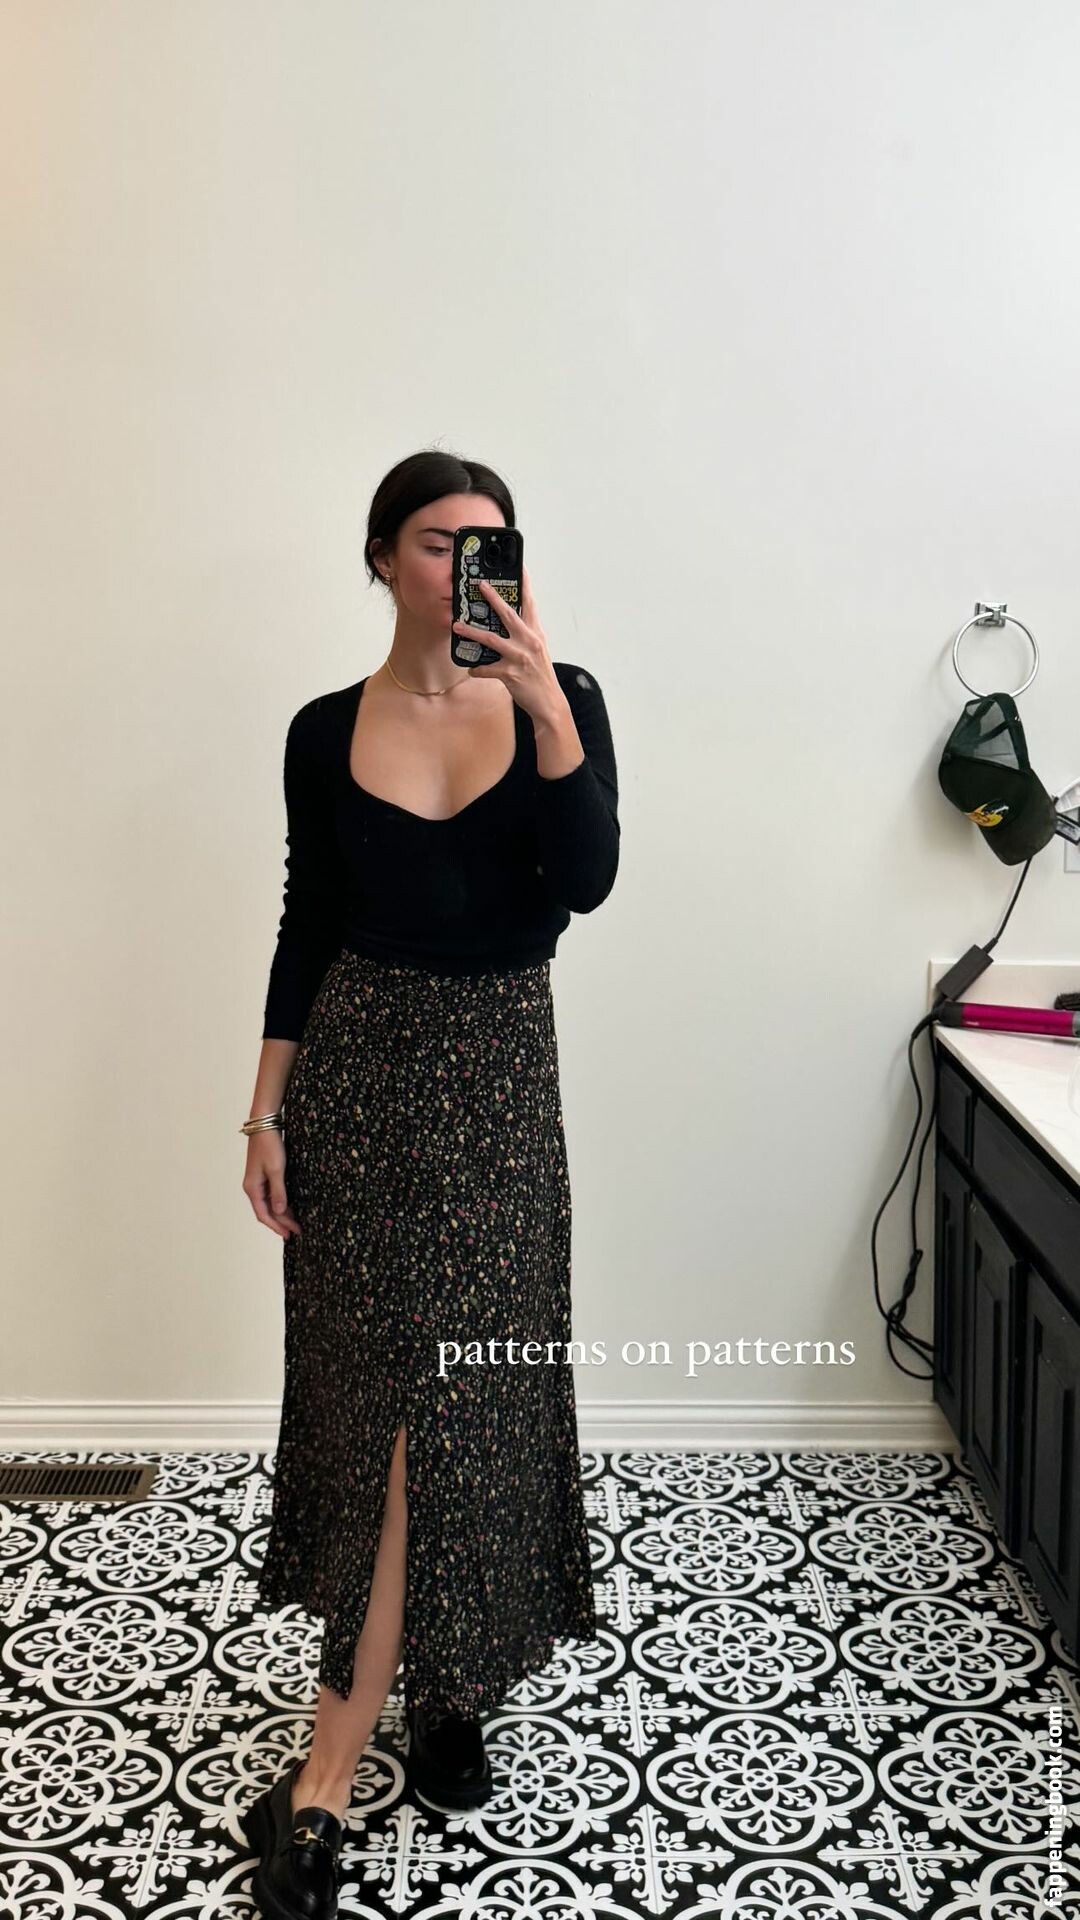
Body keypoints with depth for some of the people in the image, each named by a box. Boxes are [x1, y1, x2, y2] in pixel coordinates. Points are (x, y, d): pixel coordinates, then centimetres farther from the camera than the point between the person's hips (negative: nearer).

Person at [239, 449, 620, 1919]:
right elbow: (307, 926, 6)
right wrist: (267, 1113, 3)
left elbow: (586, 882, -14)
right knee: (385, 1388, 7)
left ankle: (330, 1765, 14)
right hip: (358, 1068, 1)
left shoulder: (562, 697, 0)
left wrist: (544, 703, -25)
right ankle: (440, 1688, 28)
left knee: (451, 1391, 0)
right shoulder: (327, 732, 3)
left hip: (497, 1073, -1)